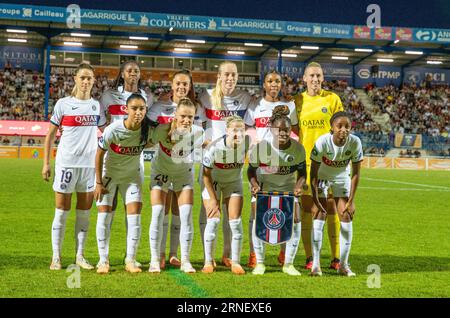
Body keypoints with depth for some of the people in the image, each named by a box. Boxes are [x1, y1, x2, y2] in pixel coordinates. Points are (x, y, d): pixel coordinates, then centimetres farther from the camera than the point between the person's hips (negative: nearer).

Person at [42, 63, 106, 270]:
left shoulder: (97, 105, 8)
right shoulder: (63, 104, 0)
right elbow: (50, 135, 3)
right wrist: (46, 163, -1)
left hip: (90, 163, 3)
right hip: (66, 162, -3)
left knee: (84, 212, 6)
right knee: (62, 211, 1)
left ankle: (80, 256, 15)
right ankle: (56, 257, 9)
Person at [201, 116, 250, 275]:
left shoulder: (246, 143, -25)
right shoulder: (214, 148, -32)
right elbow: (206, 174, -20)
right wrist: (213, 199, -15)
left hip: (234, 181, 2)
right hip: (213, 181, -2)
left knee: (235, 221, -4)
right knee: (213, 220, -7)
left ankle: (235, 262, 7)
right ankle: (208, 262, 6)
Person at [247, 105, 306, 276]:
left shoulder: (298, 148, -18)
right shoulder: (261, 147, -23)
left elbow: (302, 172, -4)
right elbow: (251, 169, -8)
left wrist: (298, 186, -24)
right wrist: (254, 184, -27)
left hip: (288, 187, 1)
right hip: (264, 187, -1)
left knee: (295, 220, -13)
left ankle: (288, 264, 5)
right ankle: (259, 263, 3)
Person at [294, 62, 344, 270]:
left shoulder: (332, 99, 3)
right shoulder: (297, 101, 7)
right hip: (305, 161, 1)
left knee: (332, 208, 0)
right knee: (306, 209, 3)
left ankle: (336, 258, 8)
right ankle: (309, 258, 11)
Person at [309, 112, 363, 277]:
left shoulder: (355, 142, -27)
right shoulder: (322, 142, -33)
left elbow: (356, 173, -15)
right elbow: (313, 173, -23)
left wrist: (351, 201, -14)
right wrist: (315, 201, -23)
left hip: (342, 178, 2)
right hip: (321, 177, -2)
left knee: (346, 216, -5)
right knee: (320, 214, -12)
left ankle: (343, 264, 5)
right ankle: (315, 264, -7)